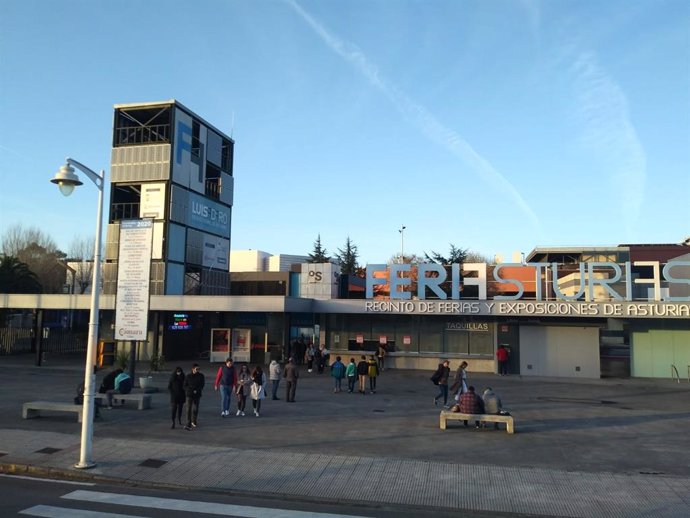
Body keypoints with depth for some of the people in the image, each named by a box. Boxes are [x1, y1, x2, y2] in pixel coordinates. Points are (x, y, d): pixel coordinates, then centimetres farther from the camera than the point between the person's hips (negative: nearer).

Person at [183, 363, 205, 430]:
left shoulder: (201, 376, 0)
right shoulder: (188, 376, -1)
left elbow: (202, 385, 0)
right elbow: (185, 386, 2)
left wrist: (197, 391, -14)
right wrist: (192, 391, -11)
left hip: (197, 395, 1)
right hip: (189, 395, -1)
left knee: (195, 409, 6)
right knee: (189, 410, -6)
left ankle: (194, 421, 29)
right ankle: (188, 424, -6)